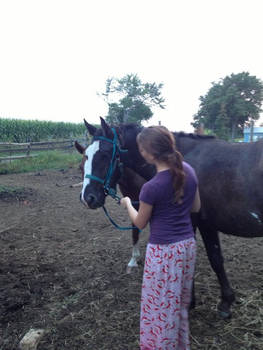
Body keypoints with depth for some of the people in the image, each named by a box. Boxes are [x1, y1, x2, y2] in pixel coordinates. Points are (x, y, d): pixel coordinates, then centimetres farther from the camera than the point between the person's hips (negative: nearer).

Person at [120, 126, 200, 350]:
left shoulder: (152, 187, -24)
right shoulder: (189, 170, -5)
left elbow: (140, 223, -7)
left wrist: (127, 203, 9)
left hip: (163, 251, -7)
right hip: (188, 245, 8)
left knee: (160, 306, 14)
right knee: (180, 302, 26)